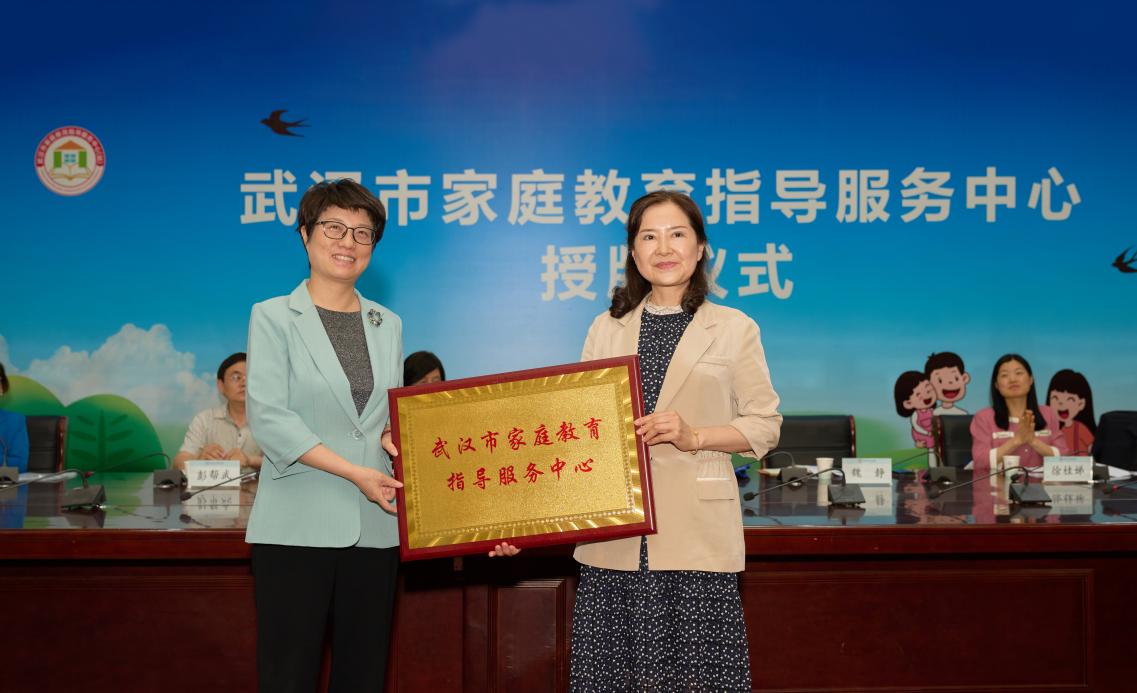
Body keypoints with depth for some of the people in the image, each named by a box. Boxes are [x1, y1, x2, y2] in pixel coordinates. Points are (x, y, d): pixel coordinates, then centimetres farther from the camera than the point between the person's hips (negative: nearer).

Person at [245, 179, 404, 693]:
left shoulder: (387, 324, 15)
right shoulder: (273, 317, 1)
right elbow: (269, 418, -9)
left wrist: (398, 434, -4)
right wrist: (356, 472, -16)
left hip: (373, 527, 4)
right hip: (298, 526, -4)